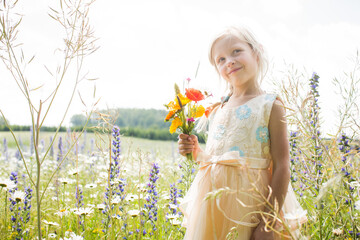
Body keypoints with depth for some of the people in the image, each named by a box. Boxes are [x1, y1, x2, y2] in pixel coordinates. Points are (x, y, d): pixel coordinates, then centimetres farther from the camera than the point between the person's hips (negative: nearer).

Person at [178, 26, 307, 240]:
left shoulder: (270, 105, -4)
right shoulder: (217, 110, 11)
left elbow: (282, 167, -10)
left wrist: (269, 222, -14)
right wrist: (196, 152, 0)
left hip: (249, 200, -5)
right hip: (212, 201, 5)